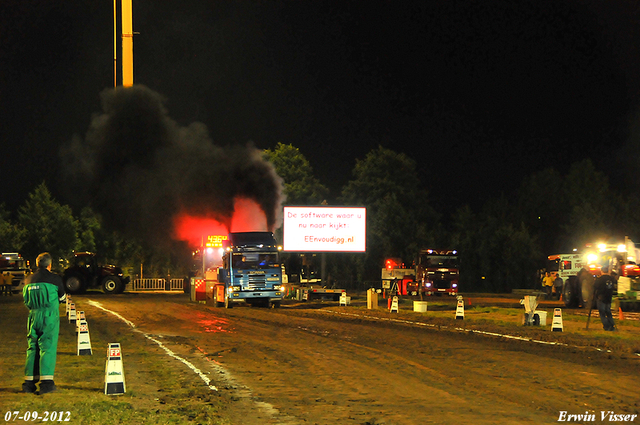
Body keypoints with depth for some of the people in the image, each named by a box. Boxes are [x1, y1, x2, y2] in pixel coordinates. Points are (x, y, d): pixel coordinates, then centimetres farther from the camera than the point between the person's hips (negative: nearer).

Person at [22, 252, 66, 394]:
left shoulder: (29, 280, 9)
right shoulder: (54, 279, -4)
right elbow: (62, 298, 10)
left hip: (33, 316, 4)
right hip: (49, 316, -4)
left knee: (32, 348, 9)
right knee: (48, 347, -5)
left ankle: (29, 382, 7)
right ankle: (46, 382, -12)